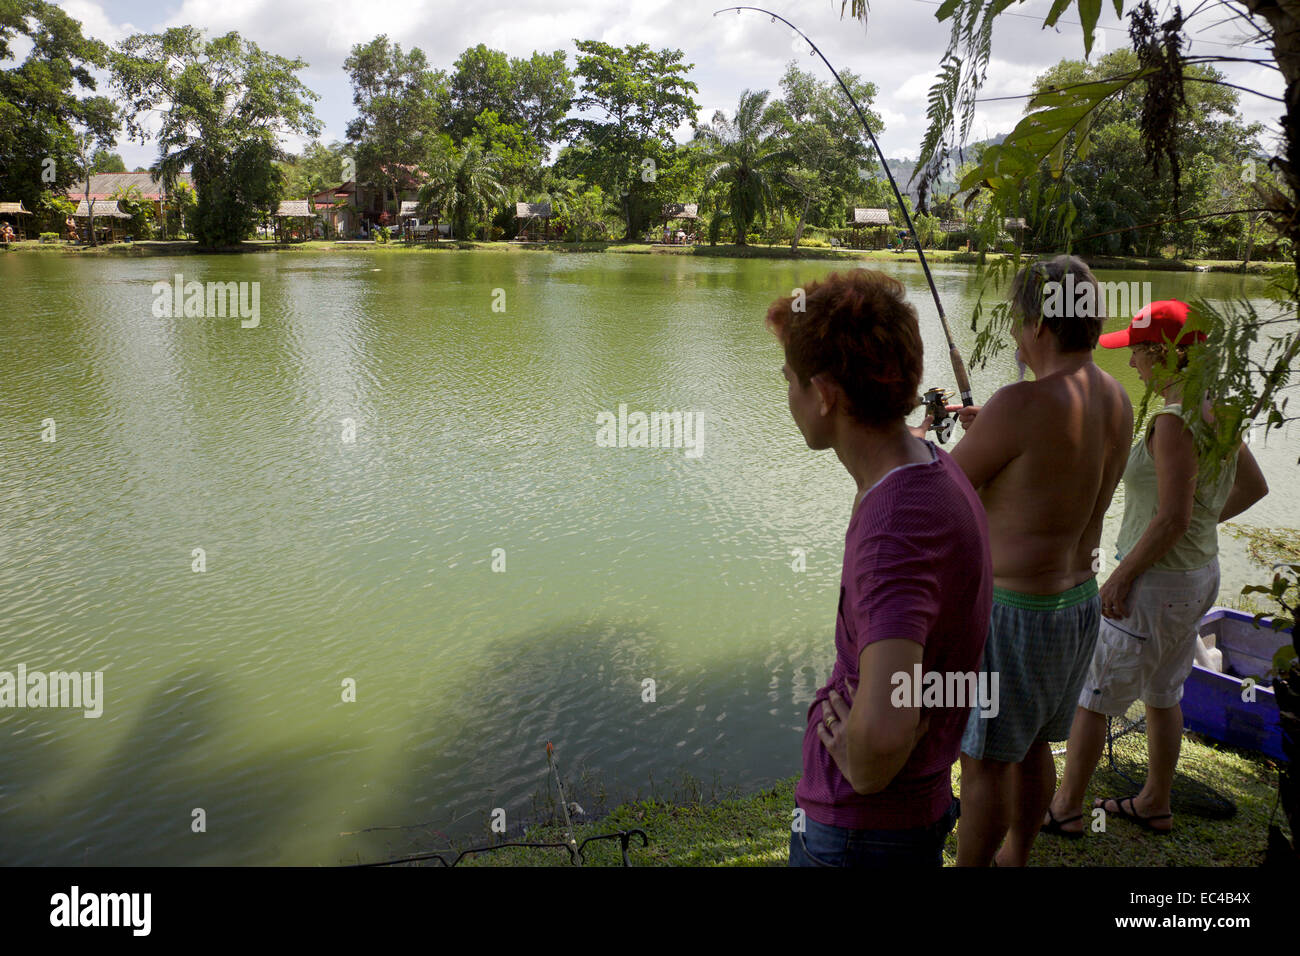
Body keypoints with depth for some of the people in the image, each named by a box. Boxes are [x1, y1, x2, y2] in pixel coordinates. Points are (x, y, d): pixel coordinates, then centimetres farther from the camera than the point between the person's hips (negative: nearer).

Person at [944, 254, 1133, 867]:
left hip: (1015, 612, -9)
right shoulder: (1117, 402, 2)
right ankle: (1014, 858, 41)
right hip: (1079, 601, 9)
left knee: (985, 760, 7)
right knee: (1032, 745, 24)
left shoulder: (1021, 406, -24)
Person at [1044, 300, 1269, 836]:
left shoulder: (1175, 420, -24)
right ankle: (1155, 804, 36)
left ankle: (1065, 810, 17)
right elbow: (1254, 486, 16)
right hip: (1201, 573, 9)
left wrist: (1121, 577, -18)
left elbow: (1173, 519, -26)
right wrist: (1207, 521, 15)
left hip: (1157, 582, -9)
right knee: (1163, 695, 22)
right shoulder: (1215, 410, 4)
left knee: (1089, 696, 4)